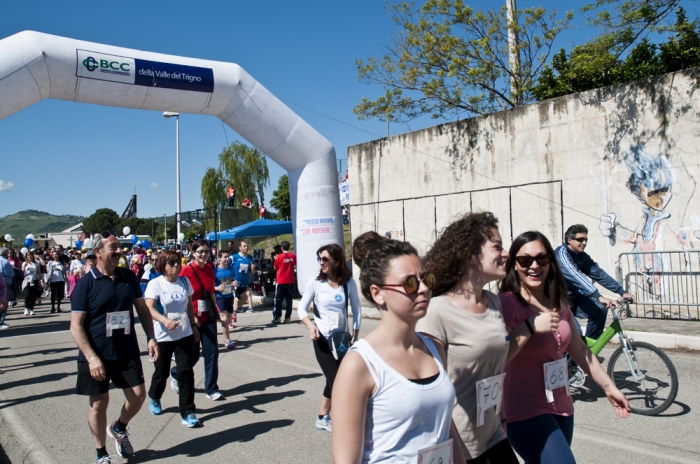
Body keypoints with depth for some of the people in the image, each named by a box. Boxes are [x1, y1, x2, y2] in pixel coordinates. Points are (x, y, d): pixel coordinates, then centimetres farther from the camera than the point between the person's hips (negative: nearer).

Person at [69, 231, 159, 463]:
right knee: (99, 403, 7)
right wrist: (92, 357, -19)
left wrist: (151, 337, 0)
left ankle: (119, 428, 37)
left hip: (128, 352, 4)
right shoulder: (85, 284, -11)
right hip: (97, 356, -3)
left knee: (138, 395, 5)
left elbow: (142, 308, 10)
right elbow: (76, 325, -12)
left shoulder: (129, 277, 1)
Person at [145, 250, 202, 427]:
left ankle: (187, 412, 5)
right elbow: (149, 308, -21)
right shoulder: (155, 284, -11)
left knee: (186, 371, -2)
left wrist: (193, 325, 13)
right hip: (163, 336, -3)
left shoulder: (184, 281, 3)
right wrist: (165, 320, -37)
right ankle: (154, 398, 43)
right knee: (162, 372, 12)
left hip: (184, 335, 3)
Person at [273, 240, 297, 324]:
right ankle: (287, 317, 5)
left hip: (281, 281, -3)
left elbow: (275, 268, 0)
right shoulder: (293, 256, -2)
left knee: (278, 300, 6)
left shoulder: (279, 257, -10)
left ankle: (277, 317, 5)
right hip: (290, 281, 3)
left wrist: (275, 259, 13)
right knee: (289, 299, 7)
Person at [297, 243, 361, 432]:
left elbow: (357, 310, 4)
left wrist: (355, 336, -1)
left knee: (333, 379, 10)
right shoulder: (315, 282, -8)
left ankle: (323, 418, 28)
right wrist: (310, 326, -21)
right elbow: (302, 308, -3)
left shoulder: (349, 282, -3)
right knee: (335, 379, -7)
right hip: (322, 339, -2)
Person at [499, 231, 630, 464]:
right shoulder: (507, 303, -17)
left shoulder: (558, 303, 7)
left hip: (562, 409, 7)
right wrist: (530, 327, -30)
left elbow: (579, 350, 18)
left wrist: (609, 387, 23)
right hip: (527, 412, -7)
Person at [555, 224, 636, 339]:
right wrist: (599, 297, -45)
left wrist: (621, 292, -15)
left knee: (599, 309, -9)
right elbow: (575, 276, -36)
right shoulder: (561, 253, -23)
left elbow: (599, 274, -3)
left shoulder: (582, 257, 3)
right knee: (575, 332, -24)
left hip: (572, 297, 8)